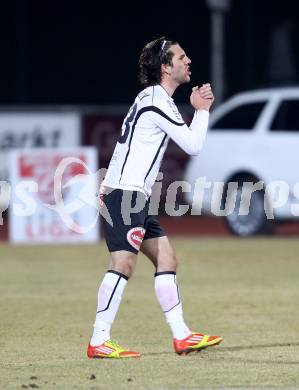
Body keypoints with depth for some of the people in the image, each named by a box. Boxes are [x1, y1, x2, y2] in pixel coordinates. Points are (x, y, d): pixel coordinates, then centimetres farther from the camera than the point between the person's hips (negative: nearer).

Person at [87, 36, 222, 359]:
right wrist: (202, 110, 2)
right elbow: (193, 145, -11)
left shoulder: (153, 98, 18)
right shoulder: (157, 101, -13)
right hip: (126, 194, -10)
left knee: (166, 260, 8)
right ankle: (99, 342, -15)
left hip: (135, 198, 10)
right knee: (123, 264, -14)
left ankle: (181, 337, 10)